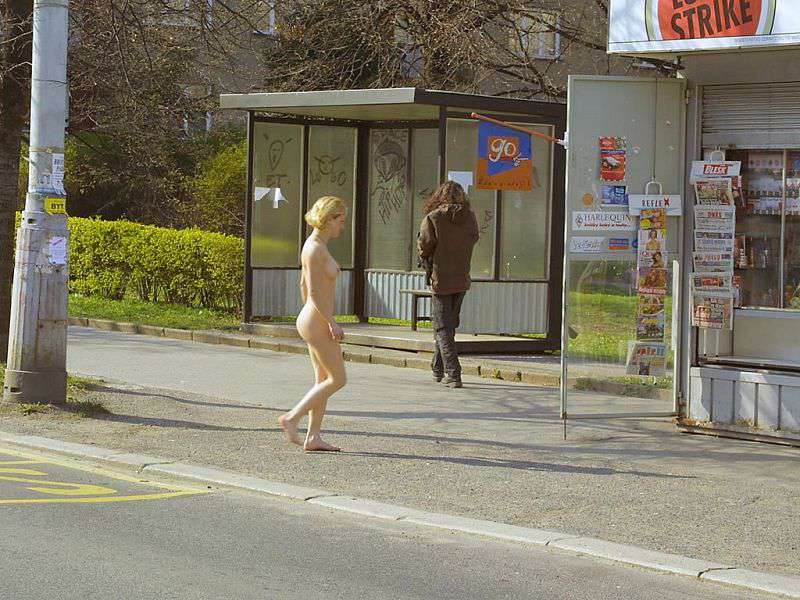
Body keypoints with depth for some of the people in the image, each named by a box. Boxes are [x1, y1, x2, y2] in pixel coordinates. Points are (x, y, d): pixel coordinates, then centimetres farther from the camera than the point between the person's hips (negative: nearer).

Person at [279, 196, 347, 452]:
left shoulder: (316, 245, 13)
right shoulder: (315, 249, -17)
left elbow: (304, 284, 21)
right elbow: (314, 292, -21)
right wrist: (332, 322, -19)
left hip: (313, 320, 10)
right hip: (317, 323, -10)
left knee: (324, 380, 10)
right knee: (338, 379, -3)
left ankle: (313, 437, 11)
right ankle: (292, 418, 0)